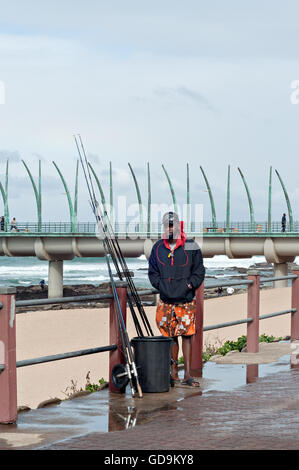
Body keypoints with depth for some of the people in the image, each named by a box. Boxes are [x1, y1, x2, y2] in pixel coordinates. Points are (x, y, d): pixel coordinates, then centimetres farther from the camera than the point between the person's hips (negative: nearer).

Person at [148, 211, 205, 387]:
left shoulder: (191, 247, 0)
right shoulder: (158, 248, 7)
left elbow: (199, 271, 5)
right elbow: (152, 272, 15)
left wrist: (190, 285, -7)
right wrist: (161, 285, 0)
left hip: (186, 300, -2)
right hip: (166, 301, 2)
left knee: (187, 336, -4)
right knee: (171, 337, 7)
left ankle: (188, 375, -1)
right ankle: (174, 372, 17)